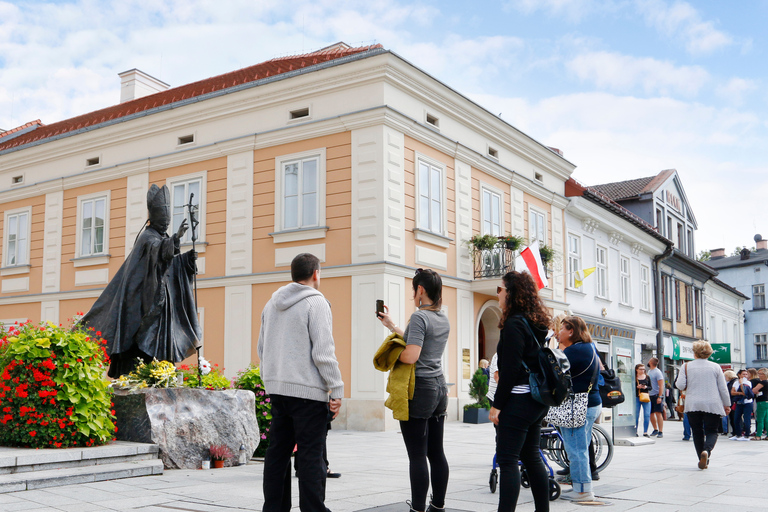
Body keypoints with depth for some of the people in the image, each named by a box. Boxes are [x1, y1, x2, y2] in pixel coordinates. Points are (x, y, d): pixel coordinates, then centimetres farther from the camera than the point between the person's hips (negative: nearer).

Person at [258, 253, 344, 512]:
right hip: (308, 390, -7)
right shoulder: (316, 303, -9)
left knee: (278, 452, 13)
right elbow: (323, 352, -16)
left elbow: (261, 348, 20)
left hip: (277, 390, 7)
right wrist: (337, 390, -11)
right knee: (310, 456, -3)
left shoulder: (271, 304, 15)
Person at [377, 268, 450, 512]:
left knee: (417, 455, -4)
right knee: (436, 453, 12)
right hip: (439, 387, 9)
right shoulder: (443, 318, 12)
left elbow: (411, 356, -22)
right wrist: (391, 325, 30)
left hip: (419, 390, -9)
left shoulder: (419, 317, -14)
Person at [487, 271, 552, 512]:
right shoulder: (535, 323, 14)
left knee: (507, 460, -9)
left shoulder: (514, 323, -14)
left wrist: (497, 404, -15)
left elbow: (511, 368, -18)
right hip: (537, 399, 10)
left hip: (518, 400, -10)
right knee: (531, 457, 16)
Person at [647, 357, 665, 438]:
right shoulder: (649, 372, 15)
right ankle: (655, 430, 23)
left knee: (658, 413, -10)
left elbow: (661, 385, -14)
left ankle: (660, 431, -8)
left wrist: (659, 397, -19)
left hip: (656, 395, -8)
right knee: (651, 413, 10)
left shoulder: (657, 372, -9)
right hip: (650, 395, 8)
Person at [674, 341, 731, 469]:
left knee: (697, 432, 10)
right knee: (711, 431, 6)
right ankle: (706, 450, -22)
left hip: (693, 405, 0)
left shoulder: (686, 366, 1)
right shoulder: (716, 367, 3)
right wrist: (727, 405, 13)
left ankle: (703, 461, 9)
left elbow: (680, 385, -6)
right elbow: (723, 389, 4)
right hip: (712, 405, 0)